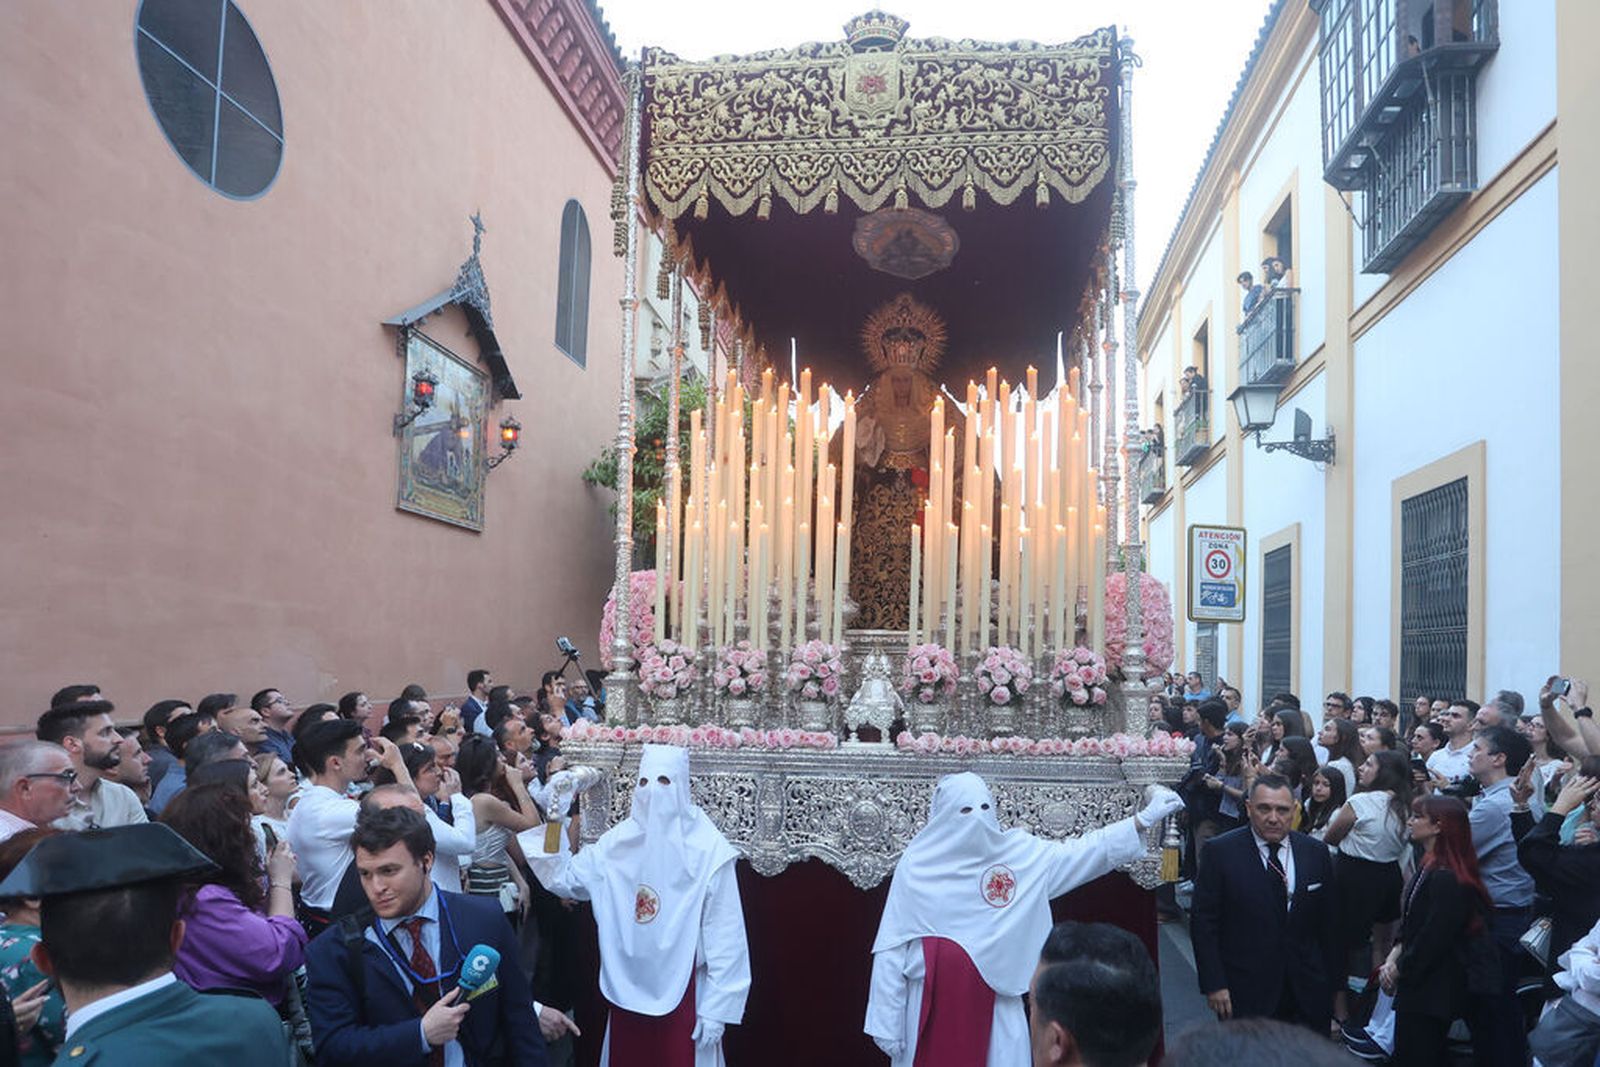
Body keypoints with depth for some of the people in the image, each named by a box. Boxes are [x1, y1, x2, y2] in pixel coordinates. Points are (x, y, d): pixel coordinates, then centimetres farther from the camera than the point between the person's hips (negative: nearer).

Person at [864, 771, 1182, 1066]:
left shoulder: (1020, 854, 0)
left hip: (994, 1002, 2)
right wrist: (886, 1021, -5)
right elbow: (892, 950, -4)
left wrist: (1143, 819, -10)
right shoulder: (915, 866, -6)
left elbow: (1082, 851, -2)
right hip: (931, 1001, -2)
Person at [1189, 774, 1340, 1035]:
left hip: (1307, 992, 3)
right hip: (1245, 992, -3)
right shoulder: (1221, 852, -8)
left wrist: (1332, 982, 9)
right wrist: (1213, 984, -10)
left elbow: (1329, 922, 9)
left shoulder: (1316, 852, 2)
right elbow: (1203, 922, -7)